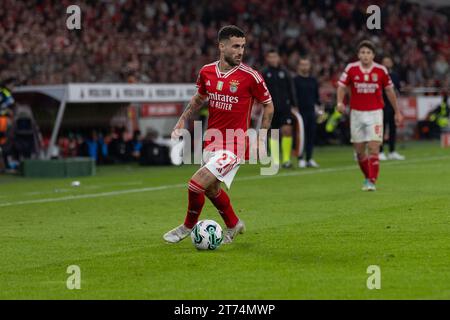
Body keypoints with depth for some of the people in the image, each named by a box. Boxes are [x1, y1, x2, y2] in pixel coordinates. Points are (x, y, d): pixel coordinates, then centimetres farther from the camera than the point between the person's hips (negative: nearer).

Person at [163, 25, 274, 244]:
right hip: (211, 141, 6)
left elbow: (268, 105, -1)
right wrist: (182, 122, 10)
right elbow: (199, 98, 20)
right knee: (211, 189, 20)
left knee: (196, 184, -14)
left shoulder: (250, 76, -13)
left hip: (234, 145, -6)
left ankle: (188, 227, 11)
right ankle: (233, 225, 44)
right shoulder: (207, 72, 1)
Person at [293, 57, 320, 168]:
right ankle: (301, 159, 0)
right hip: (300, 112, -5)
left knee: (311, 135, 4)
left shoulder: (313, 81, 13)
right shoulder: (295, 80, -2)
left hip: (311, 111, 5)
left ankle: (309, 159, 10)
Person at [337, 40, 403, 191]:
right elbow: (341, 86, 2)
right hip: (356, 113, 2)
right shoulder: (351, 68, -2)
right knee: (359, 150, 7)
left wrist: (397, 112, 11)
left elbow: (389, 90, 8)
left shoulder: (381, 70, -3)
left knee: (373, 148, -12)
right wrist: (340, 102, -18)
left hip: (375, 112, -2)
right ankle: (368, 177, 26)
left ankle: (372, 182, -10)